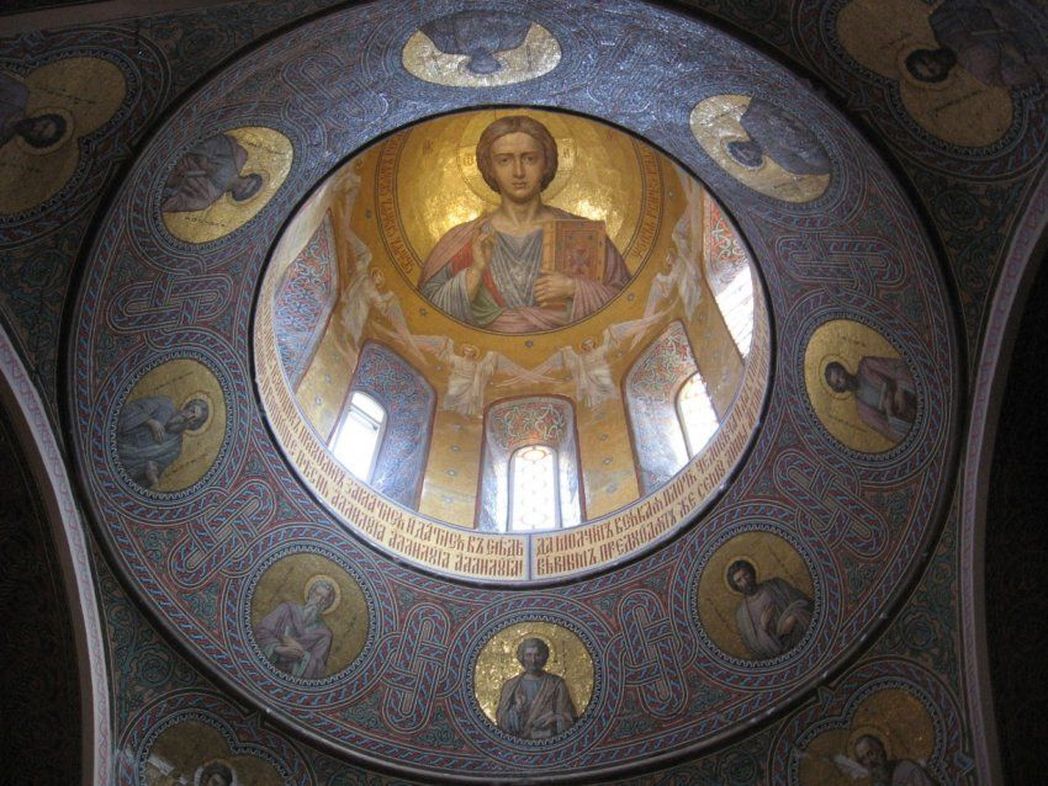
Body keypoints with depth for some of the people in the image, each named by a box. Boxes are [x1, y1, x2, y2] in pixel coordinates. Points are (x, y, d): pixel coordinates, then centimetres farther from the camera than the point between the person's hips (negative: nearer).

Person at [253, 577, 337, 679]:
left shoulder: (324, 634, 3)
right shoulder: (287, 609, 4)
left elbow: (317, 669, 0)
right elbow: (261, 631, -4)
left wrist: (301, 654, -14)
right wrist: (280, 649, -17)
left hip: (293, 678, 1)